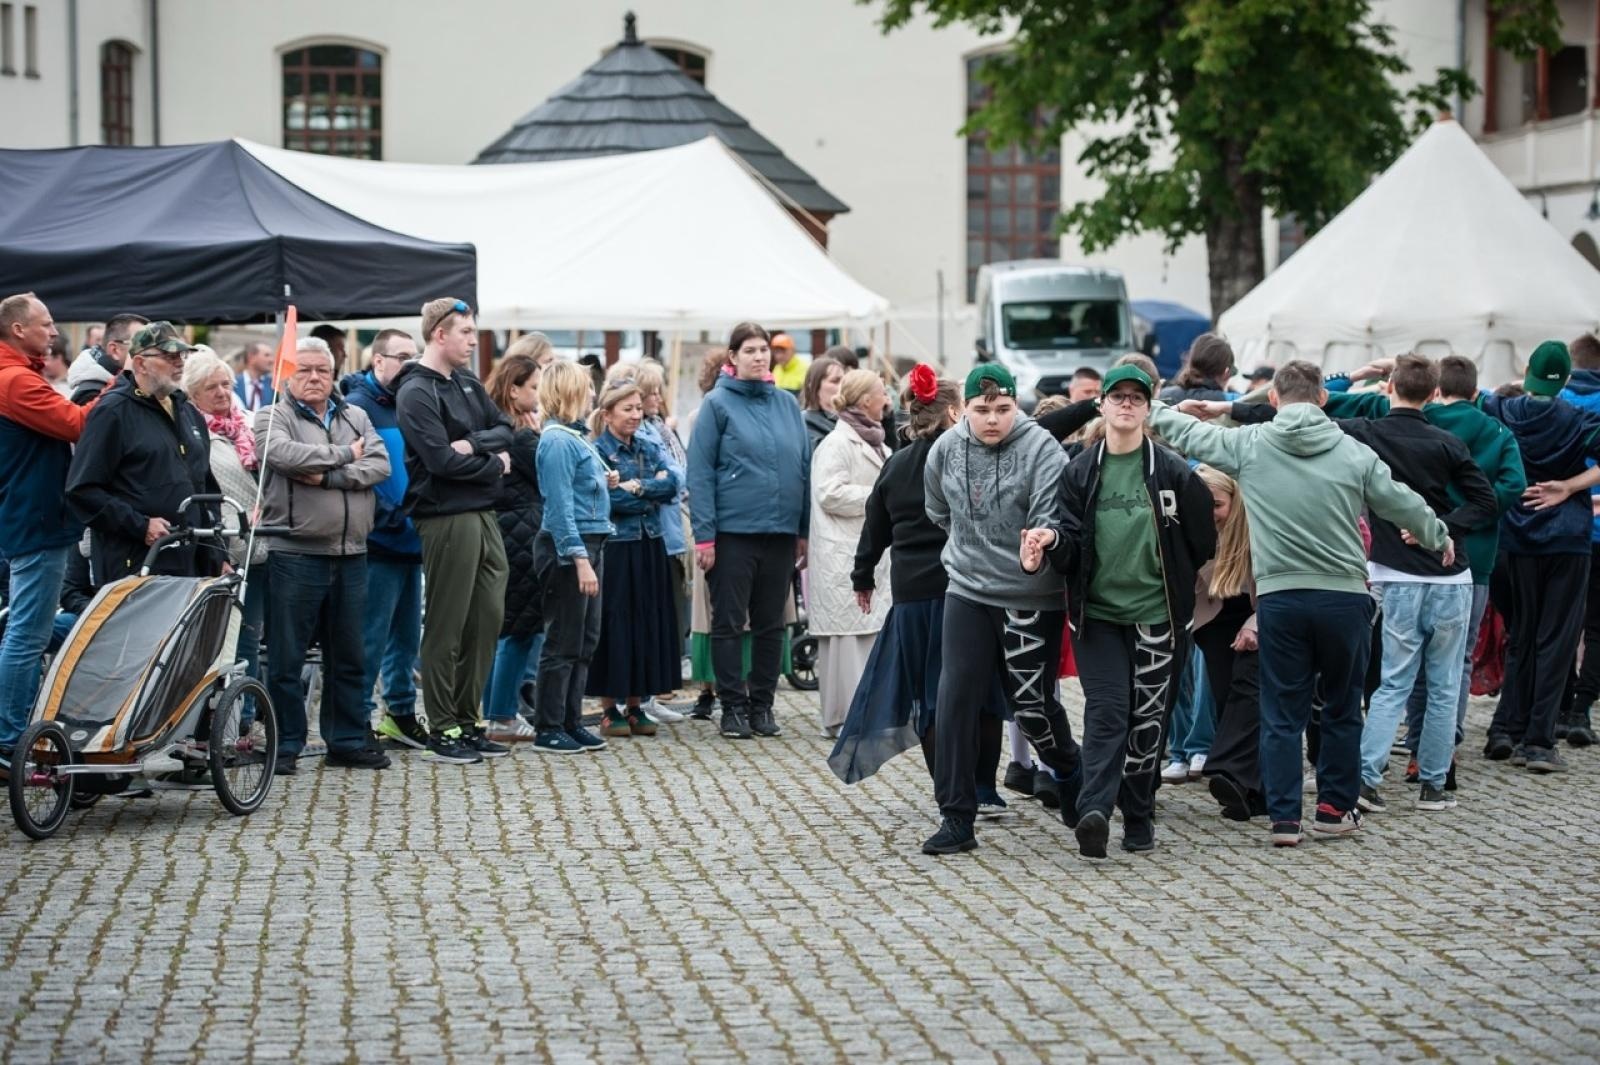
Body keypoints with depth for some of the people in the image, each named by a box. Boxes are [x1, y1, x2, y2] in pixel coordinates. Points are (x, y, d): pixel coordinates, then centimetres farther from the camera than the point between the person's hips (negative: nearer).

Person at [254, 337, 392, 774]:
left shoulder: (355, 418, 15)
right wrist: (343, 455, -9)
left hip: (350, 554, 5)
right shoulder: (273, 418, 1)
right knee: (287, 656, 0)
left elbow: (380, 465, -1)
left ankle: (349, 740, 20)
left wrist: (328, 476, -14)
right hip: (296, 553, -5)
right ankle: (286, 745, 7)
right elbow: (284, 454, -21)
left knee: (348, 655, 11)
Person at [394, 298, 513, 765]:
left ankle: (467, 722, 18)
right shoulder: (416, 392, -10)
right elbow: (442, 460, -18)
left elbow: (504, 431, 10)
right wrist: (495, 465, -5)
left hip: (483, 515, 8)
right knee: (446, 627, -2)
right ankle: (443, 731, 5)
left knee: (488, 618, 9)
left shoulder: (468, 385, 17)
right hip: (446, 519, -8)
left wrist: (475, 443, -10)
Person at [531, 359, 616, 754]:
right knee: (564, 642, -3)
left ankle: (571, 721, 21)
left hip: (590, 542, 10)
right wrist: (580, 559, -23)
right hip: (567, 547, -10)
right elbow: (560, 505, -20)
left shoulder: (575, 435, 12)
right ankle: (548, 729, 4)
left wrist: (603, 483, 8)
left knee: (586, 640, 13)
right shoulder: (557, 441, -16)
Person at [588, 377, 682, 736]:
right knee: (615, 624, -2)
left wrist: (638, 488, -14)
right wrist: (654, 493, -6)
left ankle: (635, 705, 16)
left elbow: (673, 484, -2)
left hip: (649, 548, 6)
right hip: (615, 549, -6)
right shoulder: (597, 451, -6)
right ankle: (609, 709, 5)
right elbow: (610, 500, -17)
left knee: (648, 622, 7)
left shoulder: (649, 448, 12)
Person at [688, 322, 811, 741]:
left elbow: (804, 467, 12)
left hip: (780, 532, 4)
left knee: (770, 624, 10)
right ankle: (733, 706, 9)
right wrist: (704, 534, -12)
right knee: (729, 623, 2)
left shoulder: (787, 404, 9)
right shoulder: (718, 404, -3)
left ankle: (762, 703, 18)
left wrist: (803, 530, 9)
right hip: (733, 530, -4)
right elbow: (700, 471, -6)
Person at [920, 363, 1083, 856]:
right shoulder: (947, 448, -1)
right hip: (968, 592, 3)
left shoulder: (1042, 449, -14)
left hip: (1032, 598, -3)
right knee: (956, 701, -6)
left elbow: (1052, 520, -22)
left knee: (1032, 705, 6)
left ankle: (1070, 773, 38)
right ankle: (956, 818, -1)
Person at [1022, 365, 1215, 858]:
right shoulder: (1079, 472, 5)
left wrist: (1176, 581, 9)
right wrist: (1052, 540, -19)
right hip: (1098, 614, 0)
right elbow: (1072, 541, 0)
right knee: (1106, 711, -12)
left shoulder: (1173, 471, 1)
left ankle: (1138, 817, 17)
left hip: (1157, 615, 0)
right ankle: (1094, 812, -23)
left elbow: (1201, 541, 7)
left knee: (1147, 718, 5)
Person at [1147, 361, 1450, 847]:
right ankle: (1335, 808, 19)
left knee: (1282, 713, 6)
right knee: (1343, 707, 15)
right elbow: (1403, 503, 10)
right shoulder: (1354, 452, 0)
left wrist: (1150, 408, 31)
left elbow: (1189, 434, 12)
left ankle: (1284, 817, 4)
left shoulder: (1248, 445, -1)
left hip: (1279, 597, 0)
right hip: (1345, 596, 0)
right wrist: (1440, 538, 28)